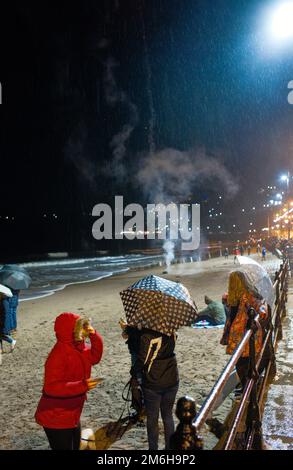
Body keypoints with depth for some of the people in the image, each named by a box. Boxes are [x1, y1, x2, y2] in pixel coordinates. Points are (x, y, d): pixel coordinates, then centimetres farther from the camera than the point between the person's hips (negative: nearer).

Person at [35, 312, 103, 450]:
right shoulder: (58, 355, -27)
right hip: (55, 419, -9)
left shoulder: (78, 347, 1)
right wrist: (82, 385, -39)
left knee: (75, 446, 24)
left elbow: (95, 357, 13)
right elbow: (52, 387, -31)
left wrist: (94, 336, -3)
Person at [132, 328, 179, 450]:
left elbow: (142, 359, -19)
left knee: (152, 419, 12)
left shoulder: (147, 334, -21)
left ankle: (153, 447, 22)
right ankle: (170, 446, 28)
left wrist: (134, 372, -1)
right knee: (168, 416, 19)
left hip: (152, 383, -4)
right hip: (172, 381, 5)